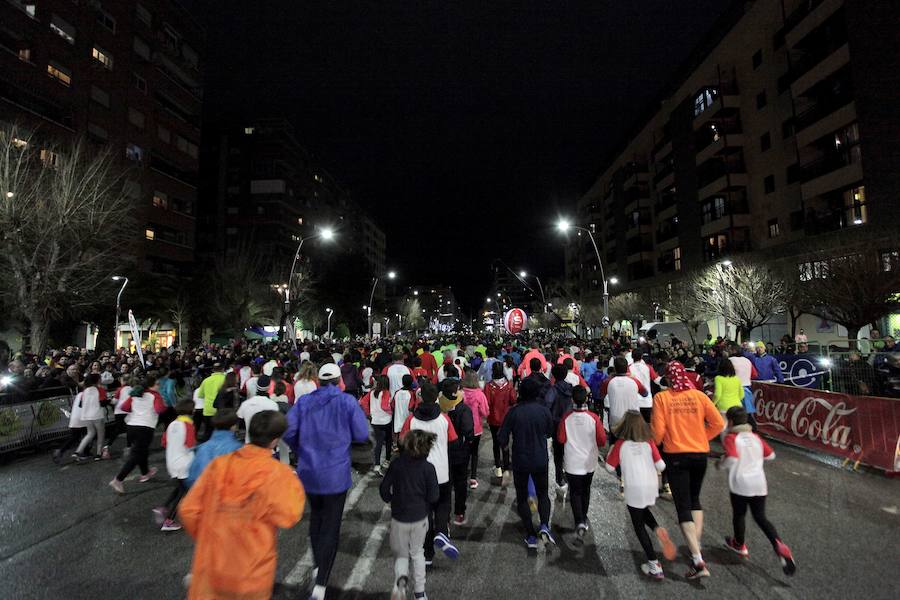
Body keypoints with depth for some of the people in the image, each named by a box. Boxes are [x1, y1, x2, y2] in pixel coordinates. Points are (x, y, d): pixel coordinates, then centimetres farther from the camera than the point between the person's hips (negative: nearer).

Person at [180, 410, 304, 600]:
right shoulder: (277, 473, -19)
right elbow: (287, 516, -21)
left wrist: (205, 538, 13)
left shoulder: (219, 464, -7)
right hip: (252, 573, -2)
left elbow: (189, 510, -3)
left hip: (212, 564, 2)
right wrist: (294, 484, -7)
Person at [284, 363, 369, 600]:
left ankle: (318, 565, 41)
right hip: (335, 474, -3)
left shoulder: (304, 401, -3)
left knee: (316, 517, 26)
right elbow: (362, 434, -12)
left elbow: (287, 431, -7)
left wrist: (300, 449, 12)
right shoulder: (347, 401, -10)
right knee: (331, 527, 8)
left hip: (308, 471, 4)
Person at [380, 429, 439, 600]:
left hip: (399, 518, 0)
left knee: (401, 554, 19)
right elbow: (434, 497, -13)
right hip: (420, 517, 0)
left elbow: (383, 489, -8)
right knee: (417, 552, 23)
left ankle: (401, 578, -9)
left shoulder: (396, 464, -13)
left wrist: (391, 500, 12)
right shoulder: (428, 468, -16)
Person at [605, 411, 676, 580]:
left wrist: (611, 452, 12)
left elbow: (610, 467, -4)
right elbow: (661, 466, -4)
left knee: (639, 526, 11)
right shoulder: (649, 442, -2)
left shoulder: (621, 444, -8)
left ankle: (654, 566, 11)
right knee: (643, 511, 32)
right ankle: (658, 530, 4)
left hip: (633, 489, -4)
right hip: (651, 487, 4)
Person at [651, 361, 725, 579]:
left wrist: (654, 446, 9)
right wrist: (701, 438, 12)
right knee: (694, 499, 25)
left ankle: (698, 561, -4)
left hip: (675, 455, -3)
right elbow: (718, 423, -3)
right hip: (700, 454, 4)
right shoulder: (698, 395, -1)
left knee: (683, 506, 2)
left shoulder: (661, 397, -9)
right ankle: (696, 545, 23)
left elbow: (658, 430, -12)